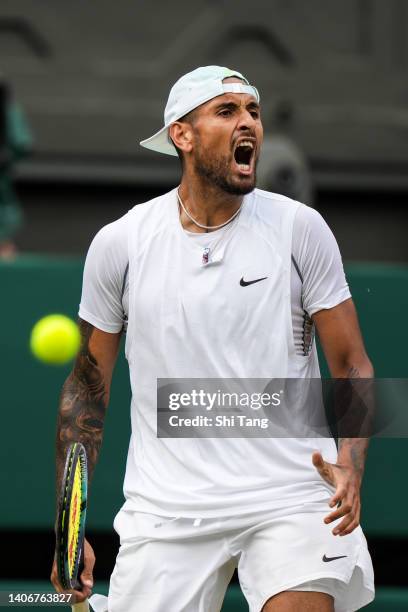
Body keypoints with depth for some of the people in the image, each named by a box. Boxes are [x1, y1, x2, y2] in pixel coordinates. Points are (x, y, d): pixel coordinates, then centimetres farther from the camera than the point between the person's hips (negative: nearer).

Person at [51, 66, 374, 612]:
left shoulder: (300, 228, 0)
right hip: (166, 514, 1)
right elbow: (87, 387, 10)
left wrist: (350, 466, -16)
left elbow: (353, 367, 3)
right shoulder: (119, 244, 2)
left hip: (292, 499, -1)